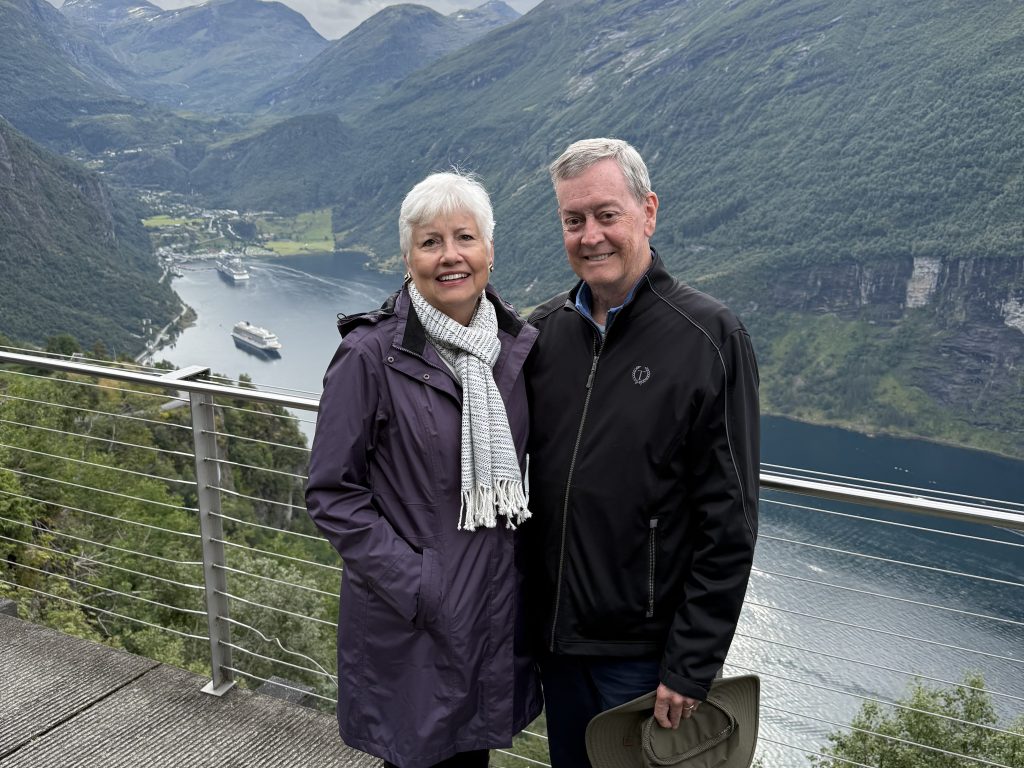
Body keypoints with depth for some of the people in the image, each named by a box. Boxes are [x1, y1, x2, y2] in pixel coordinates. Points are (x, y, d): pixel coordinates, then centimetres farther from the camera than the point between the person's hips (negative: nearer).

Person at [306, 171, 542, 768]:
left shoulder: (520, 344, -2)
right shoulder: (371, 354, -16)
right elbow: (332, 493, -12)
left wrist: (524, 554, 3)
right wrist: (415, 583, -17)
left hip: (497, 607, 4)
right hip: (408, 622, -4)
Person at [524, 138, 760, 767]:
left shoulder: (710, 338, -14)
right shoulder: (543, 331, 1)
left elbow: (729, 525, -14)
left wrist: (691, 668, -14)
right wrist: (522, 614, 6)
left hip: (644, 652, -4)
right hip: (555, 637, 5)